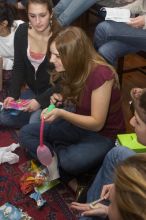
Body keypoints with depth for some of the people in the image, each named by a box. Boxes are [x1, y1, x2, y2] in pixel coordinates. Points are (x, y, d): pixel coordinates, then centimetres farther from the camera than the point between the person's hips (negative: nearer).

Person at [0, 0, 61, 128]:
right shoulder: (22, 32, -8)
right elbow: (18, 67, 1)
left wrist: (40, 100, -24)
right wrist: (13, 94, -10)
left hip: (53, 93, -5)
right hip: (32, 90, 5)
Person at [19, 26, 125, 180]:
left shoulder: (100, 75, -28)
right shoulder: (73, 69, -6)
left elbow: (97, 123, -23)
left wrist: (61, 113, -34)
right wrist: (62, 99, -7)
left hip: (104, 134, -7)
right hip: (79, 123, 7)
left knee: (72, 162, -36)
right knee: (26, 133, -4)